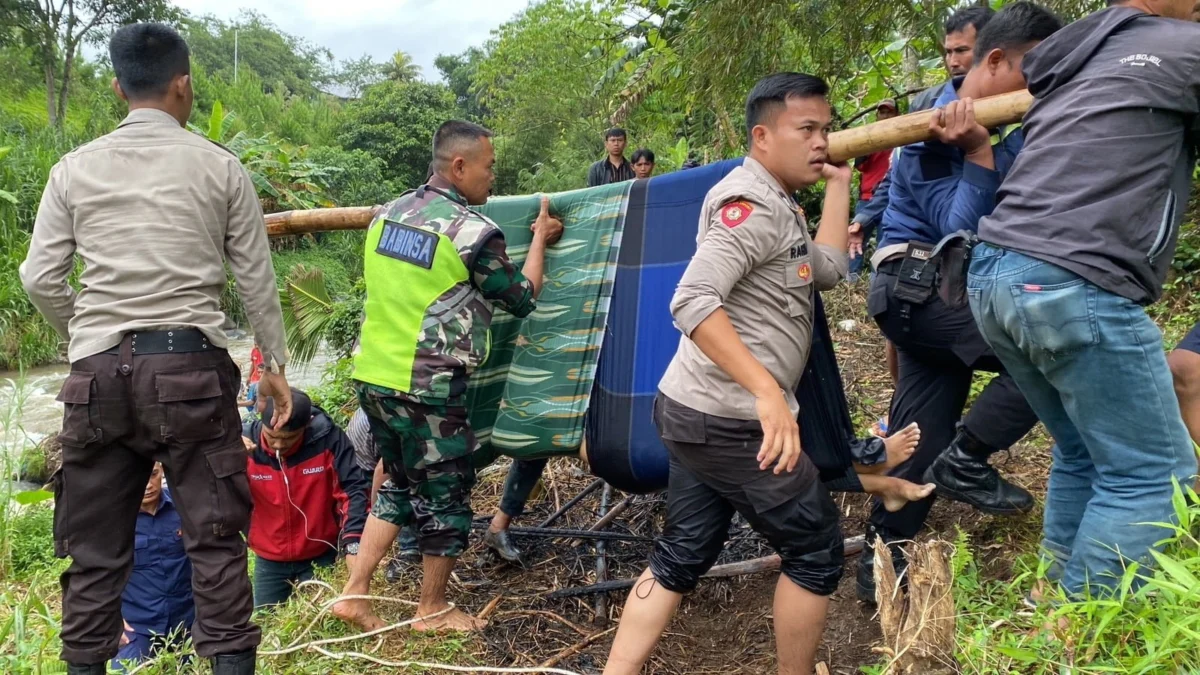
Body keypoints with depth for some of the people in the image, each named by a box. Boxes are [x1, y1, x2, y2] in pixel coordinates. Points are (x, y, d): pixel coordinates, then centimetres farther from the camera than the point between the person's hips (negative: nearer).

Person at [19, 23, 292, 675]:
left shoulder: (74, 168, 7)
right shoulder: (220, 167, 2)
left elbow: (40, 278, 5)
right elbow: (256, 279, 3)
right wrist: (274, 362, 13)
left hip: (98, 373, 2)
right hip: (190, 366, -2)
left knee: (95, 545, 12)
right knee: (215, 536, 4)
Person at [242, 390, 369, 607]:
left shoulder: (328, 438, -20)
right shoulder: (245, 443, -17)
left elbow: (354, 489, -18)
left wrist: (353, 544, -29)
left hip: (320, 555, -2)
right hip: (269, 560, 2)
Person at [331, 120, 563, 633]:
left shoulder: (387, 214, 7)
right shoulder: (474, 231, -13)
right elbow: (522, 299, -1)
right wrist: (540, 239, 12)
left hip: (372, 375, 7)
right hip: (427, 389, -7)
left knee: (400, 485, 22)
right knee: (446, 495, 10)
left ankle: (354, 594, 23)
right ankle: (432, 611, 25)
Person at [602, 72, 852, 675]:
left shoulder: (777, 204, 16)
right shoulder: (751, 201, -17)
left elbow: (828, 270, 12)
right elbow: (692, 302, -28)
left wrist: (838, 183, 16)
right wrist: (766, 390, -32)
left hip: (695, 410, 10)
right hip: (730, 421, -10)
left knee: (681, 555, 15)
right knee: (816, 547, 7)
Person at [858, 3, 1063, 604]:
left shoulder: (1014, 122, 10)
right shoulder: (935, 129, -13)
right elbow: (962, 229, -20)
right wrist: (978, 151, -24)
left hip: (934, 291, 8)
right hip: (919, 286, -8)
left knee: (920, 435, 9)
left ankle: (882, 562, 18)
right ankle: (965, 459, -6)